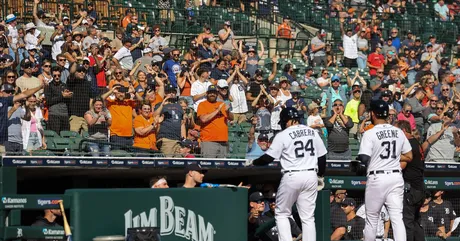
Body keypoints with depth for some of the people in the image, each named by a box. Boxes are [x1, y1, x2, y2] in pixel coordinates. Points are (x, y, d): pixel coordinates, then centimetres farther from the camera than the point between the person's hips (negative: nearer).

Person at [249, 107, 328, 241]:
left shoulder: (283, 135, -6)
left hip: (292, 177, -4)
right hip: (311, 176, 4)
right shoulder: (312, 132, 8)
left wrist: (253, 162, 10)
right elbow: (322, 157, 11)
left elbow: (269, 157, -7)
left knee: (281, 214, 10)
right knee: (308, 217, 8)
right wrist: (320, 175, 25)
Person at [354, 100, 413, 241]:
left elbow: (363, 160, -13)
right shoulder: (399, 132, 7)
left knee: (371, 219, 10)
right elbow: (409, 157, 12)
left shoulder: (370, 134, -9)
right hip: (396, 177, 4)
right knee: (397, 218, -3)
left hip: (377, 178, -4)